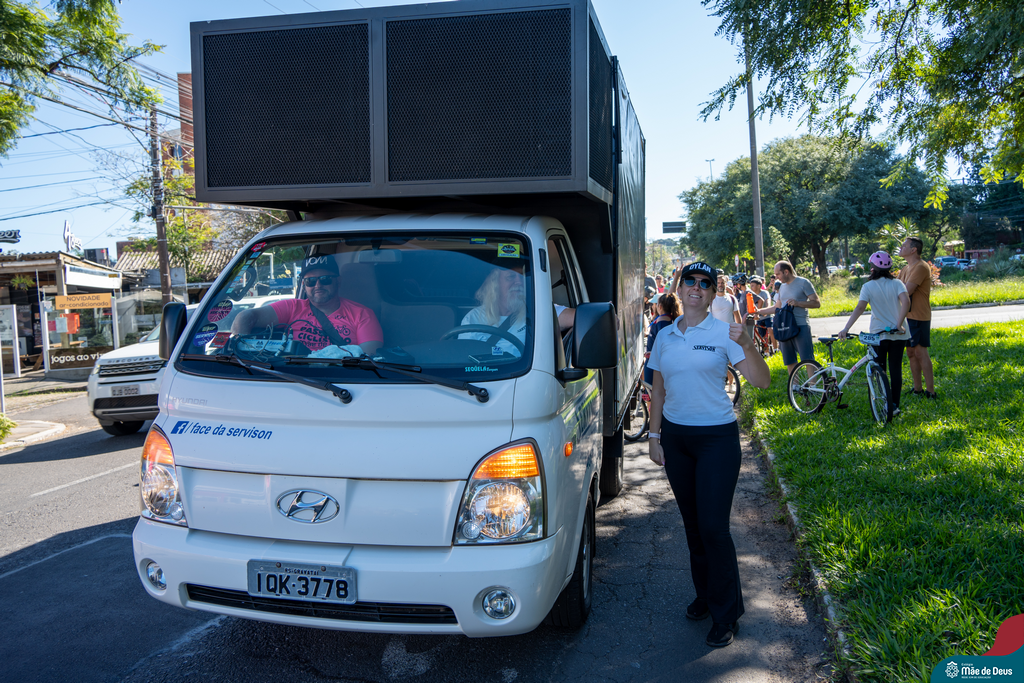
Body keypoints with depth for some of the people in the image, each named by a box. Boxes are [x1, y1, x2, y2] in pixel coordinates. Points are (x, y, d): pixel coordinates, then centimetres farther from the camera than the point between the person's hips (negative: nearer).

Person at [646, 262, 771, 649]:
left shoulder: (723, 333, -7)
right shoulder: (665, 337, 6)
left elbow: (761, 382, -17)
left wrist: (746, 346, -33)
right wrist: (654, 435, 9)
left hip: (717, 438, -4)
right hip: (675, 436, 4)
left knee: (714, 527, -5)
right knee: (692, 523, 14)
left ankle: (725, 614, 11)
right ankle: (705, 594, 32)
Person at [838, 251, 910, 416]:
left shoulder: (868, 286, -6)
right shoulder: (897, 283, 0)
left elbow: (859, 308, -18)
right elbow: (906, 301, -18)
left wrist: (846, 328, -22)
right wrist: (899, 325, -16)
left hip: (878, 334, -2)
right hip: (898, 334, 2)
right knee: (896, 369, 9)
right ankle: (895, 406, 11)